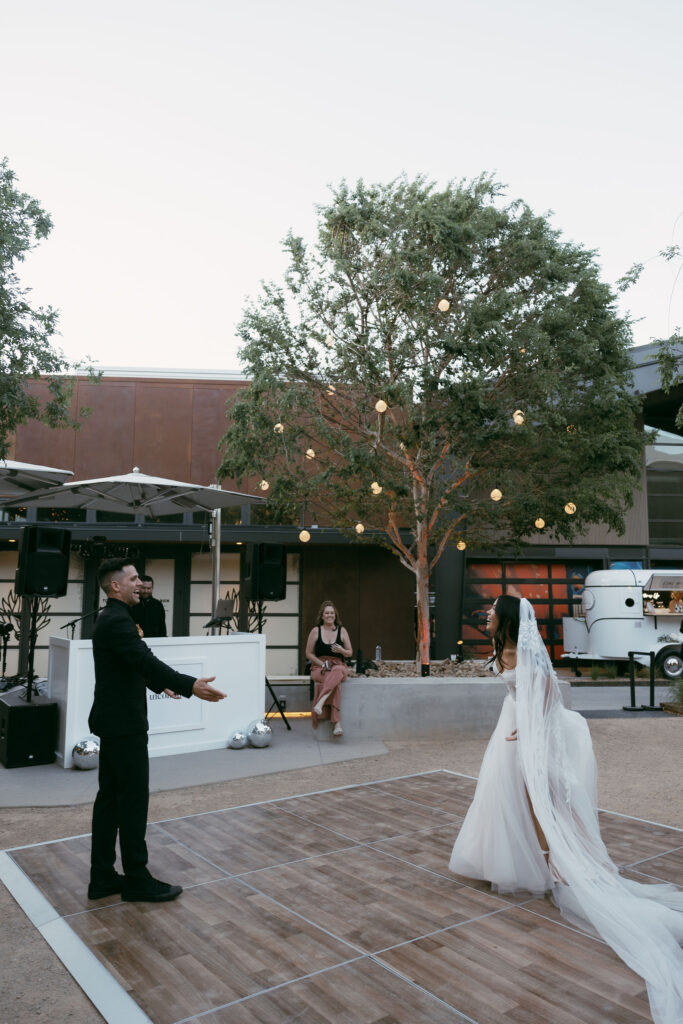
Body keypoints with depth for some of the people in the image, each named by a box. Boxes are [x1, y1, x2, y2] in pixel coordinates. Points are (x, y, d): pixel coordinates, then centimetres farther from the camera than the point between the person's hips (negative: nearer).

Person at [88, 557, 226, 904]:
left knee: (110, 797, 14)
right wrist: (191, 686, -37)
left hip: (114, 721, 10)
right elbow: (146, 660, -31)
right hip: (124, 723, -10)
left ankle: (103, 878, 22)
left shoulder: (111, 618, 13)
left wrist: (160, 684, 38)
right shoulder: (117, 621, -20)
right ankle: (137, 881, 10)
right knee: (133, 799, -1)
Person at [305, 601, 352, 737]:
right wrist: (322, 664, -7)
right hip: (319, 668, -1)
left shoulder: (342, 630, 10)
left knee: (337, 672, -40)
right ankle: (337, 723, -41)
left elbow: (350, 653, 14)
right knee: (336, 682, -36)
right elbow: (309, 653, 8)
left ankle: (320, 703, -46)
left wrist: (341, 650, -10)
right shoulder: (316, 631, 6)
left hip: (338, 666, 1)